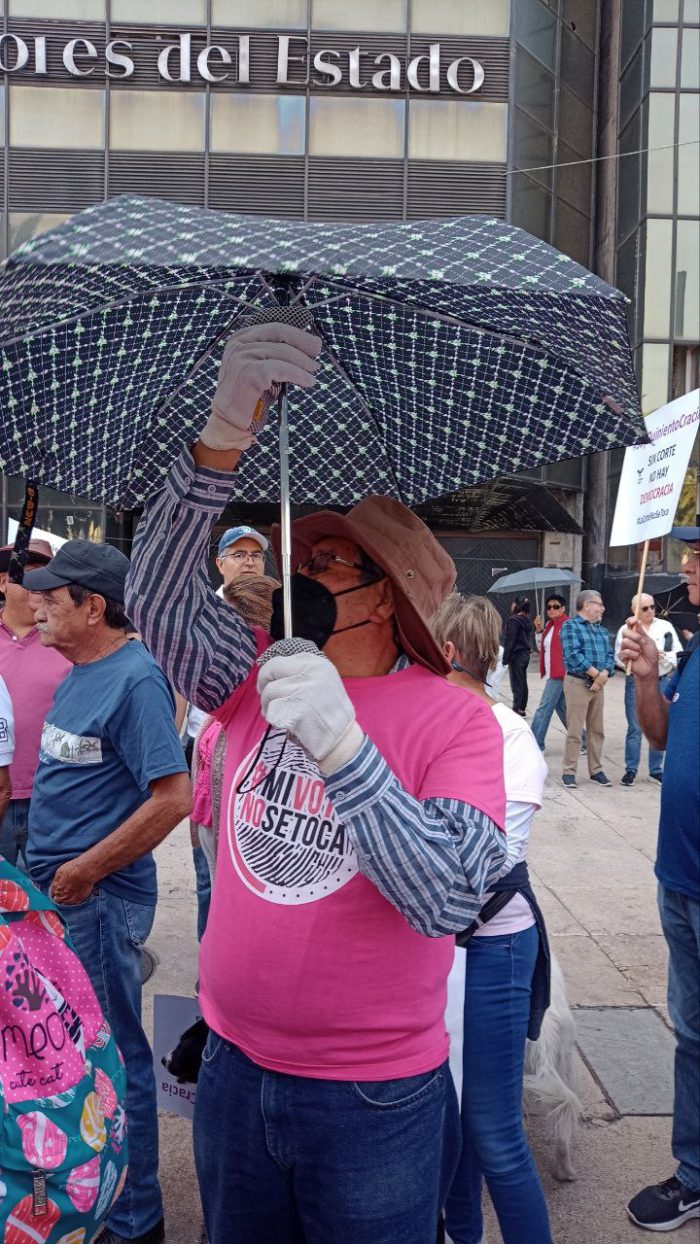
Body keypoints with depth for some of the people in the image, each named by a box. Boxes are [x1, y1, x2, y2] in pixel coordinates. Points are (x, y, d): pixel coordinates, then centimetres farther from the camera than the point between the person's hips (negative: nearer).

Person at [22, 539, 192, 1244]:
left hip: (97, 899, -9)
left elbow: (172, 797, -24)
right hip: (53, 893, 9)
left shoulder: (135, 680, -19)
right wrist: (45, 867, 14)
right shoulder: (76, 676, 10)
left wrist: (84, 870, -19)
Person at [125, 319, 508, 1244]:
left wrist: (341, 743, -37)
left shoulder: (456, 719, -14)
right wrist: (225, 437, -27)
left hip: (374, 1099, -4)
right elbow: (158, 593, -16)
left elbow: (448, 898, -26)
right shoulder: (257, 675, -2)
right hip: (234, 1068, 4)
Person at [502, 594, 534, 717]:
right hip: (525, 654, 8)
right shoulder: (527, 620, 10)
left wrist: (505, 658, -13)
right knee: (523, 683, 13)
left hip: (516, 655, -8)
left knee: (516, 685, -5)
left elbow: (510, 641, -16)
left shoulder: (514, 620, -15)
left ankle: (517, 709, -4)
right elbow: (530, 637, 13)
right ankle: (522, 709, 19)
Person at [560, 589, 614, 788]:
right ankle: (569, 771, 2)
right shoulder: (570, 626, -4)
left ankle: (596, 770, 18)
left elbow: (609, 655, 9)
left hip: (598, 685, 7)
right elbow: (573, 654, -15)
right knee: (575, 731, -6)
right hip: (577, 683, -7)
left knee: (596, 730, 10)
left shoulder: (601, 630, 18)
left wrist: (604, 675, -9)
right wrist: (595, 673, -14)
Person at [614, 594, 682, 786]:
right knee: (635, 728, 2)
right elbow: (620, 658, -7)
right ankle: (631, 769, 11)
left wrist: (663, 656, -15)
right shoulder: (626, 630, 1)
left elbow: (678, 653, 3)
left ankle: (656, 769, 19)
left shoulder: (665, 627, 6)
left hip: (662, 682, 2)